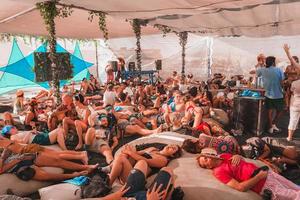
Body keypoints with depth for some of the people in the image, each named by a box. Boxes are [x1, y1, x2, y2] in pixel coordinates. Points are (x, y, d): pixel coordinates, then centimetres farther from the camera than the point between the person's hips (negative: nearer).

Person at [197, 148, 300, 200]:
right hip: (263, 185, -7)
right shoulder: (219, 171, -16)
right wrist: (260, 176, -20)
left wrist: (238, 156, -3)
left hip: (267, 172, 7)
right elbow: (241, 187, -23)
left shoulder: (224, 155, 6)